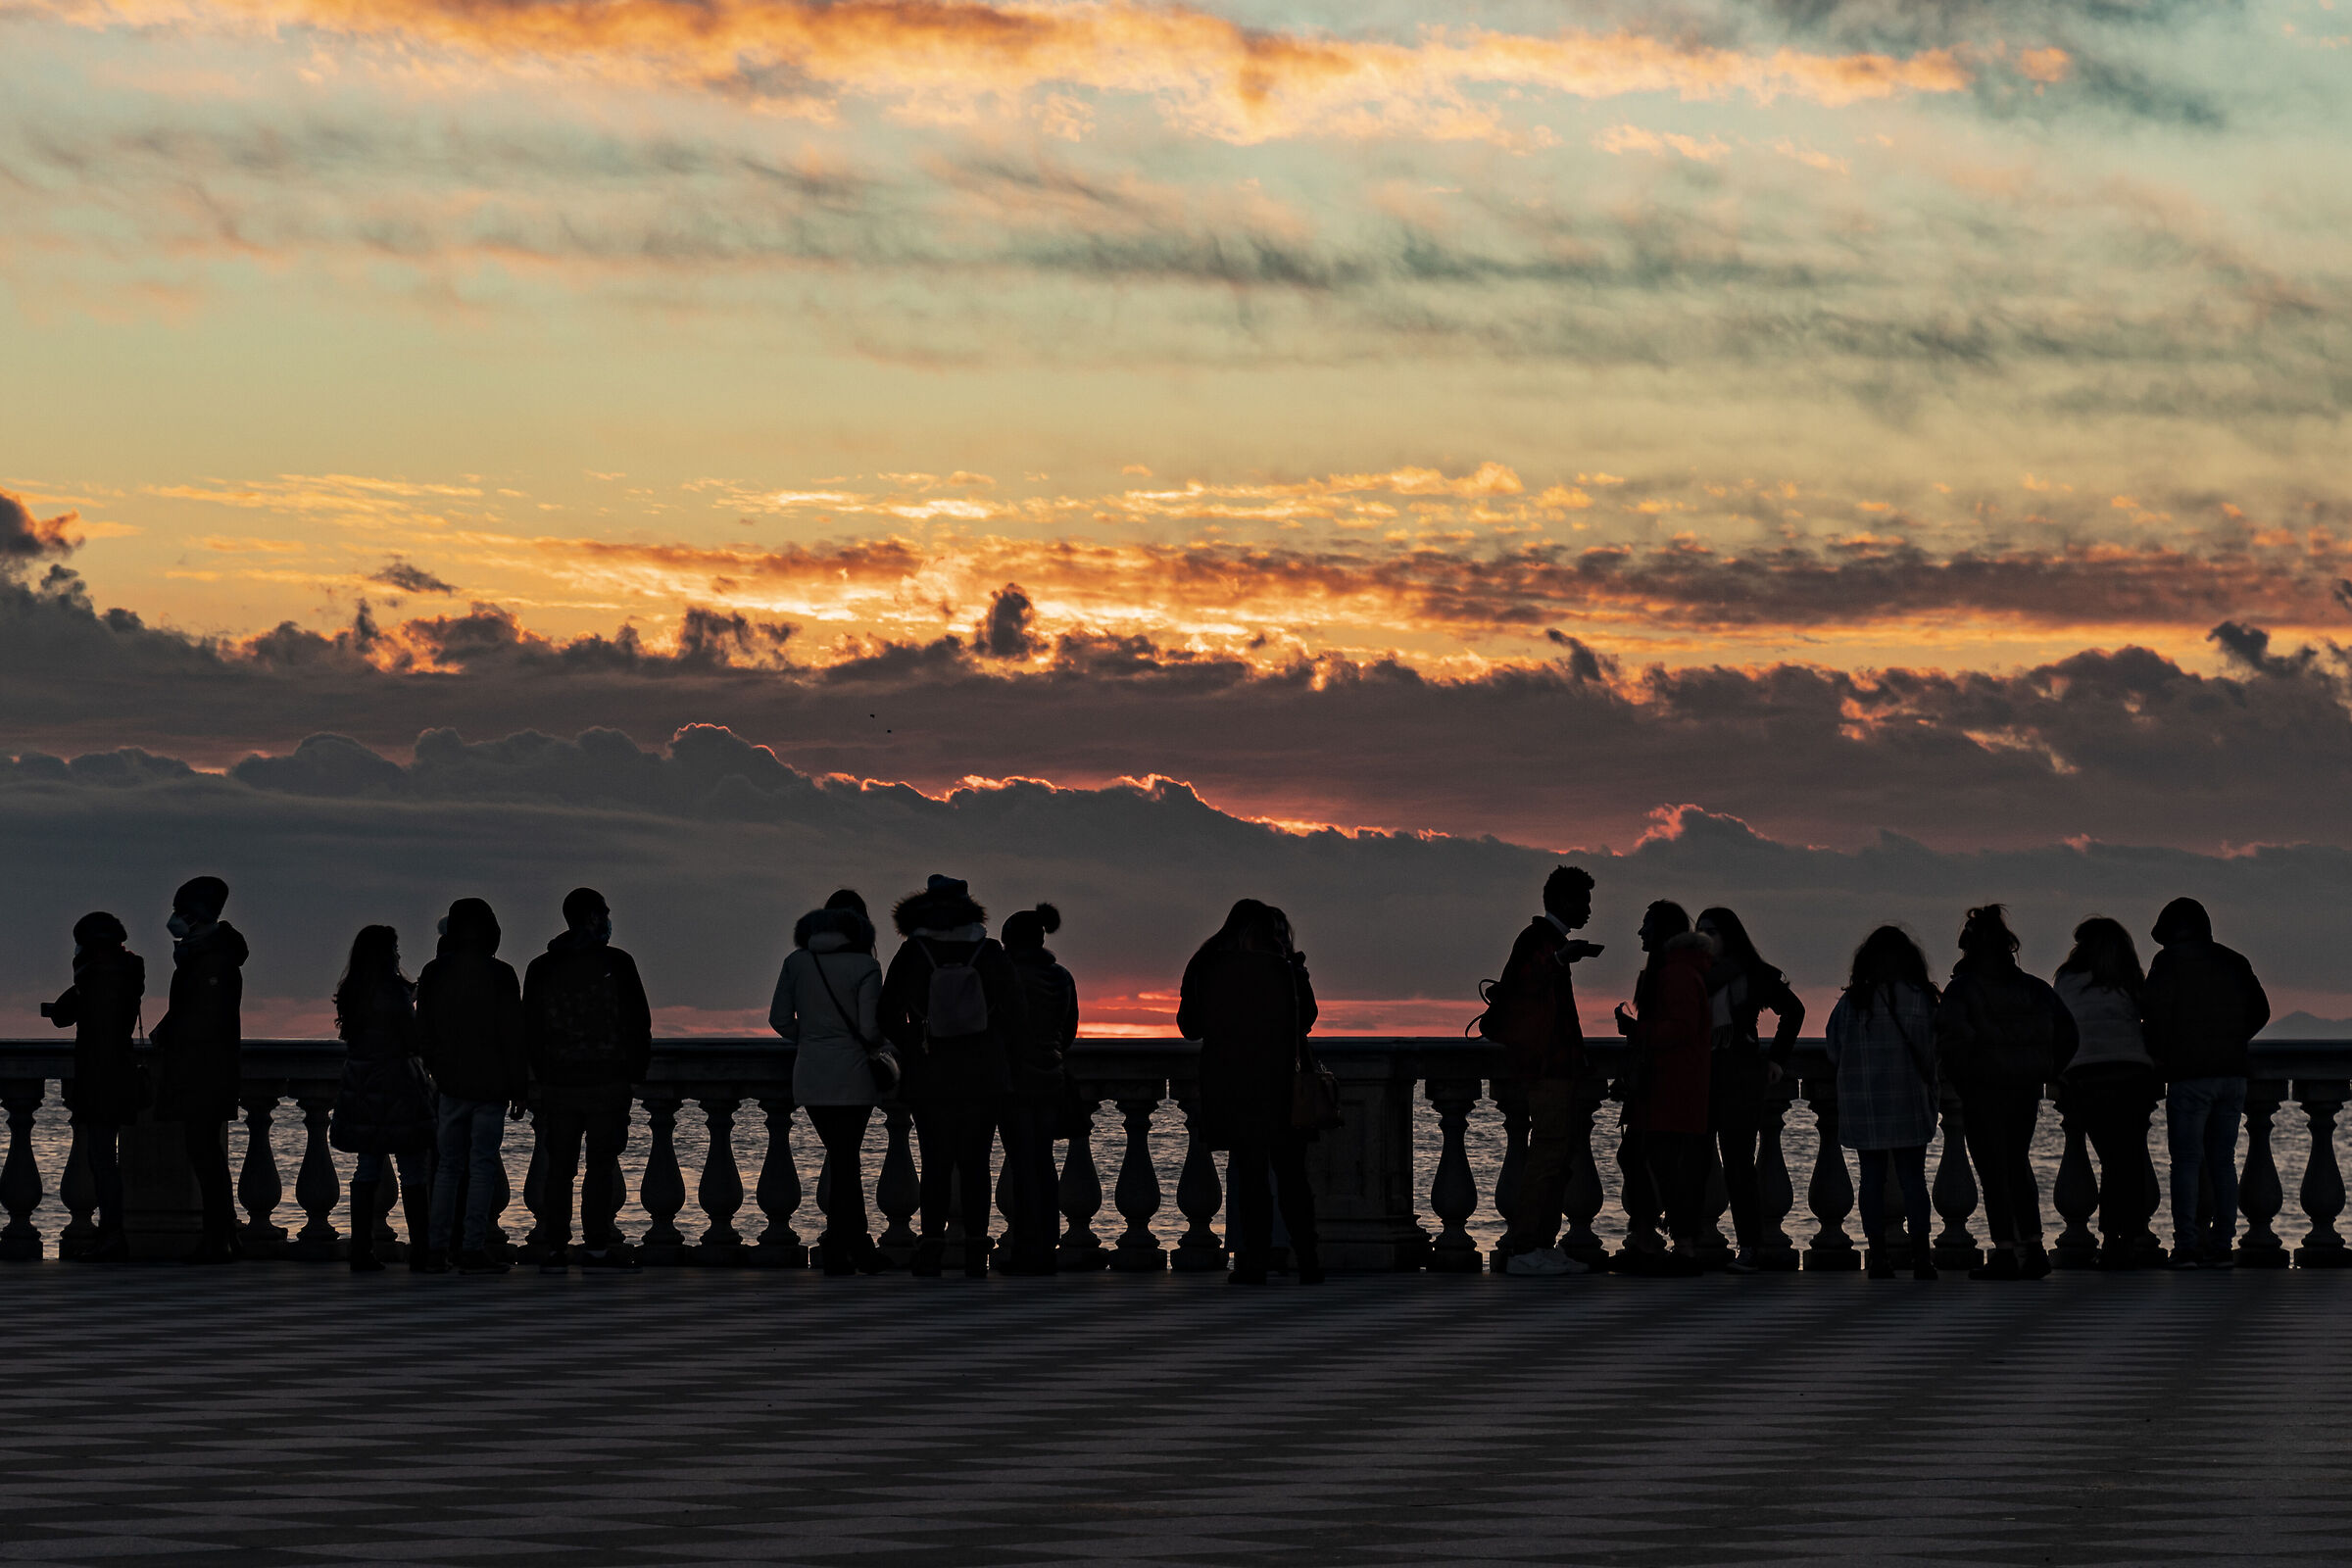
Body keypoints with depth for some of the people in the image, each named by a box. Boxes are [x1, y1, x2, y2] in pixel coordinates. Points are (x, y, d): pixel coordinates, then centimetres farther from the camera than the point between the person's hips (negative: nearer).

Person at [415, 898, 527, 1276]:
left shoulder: (434, 975, 3)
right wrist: (519, 1089, -2)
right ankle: (473, 1248, -5)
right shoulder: (500, 975, -8)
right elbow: (514, 1036, -7)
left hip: (450, 1085, 3)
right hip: (490, 1085, -3)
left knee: (448, 1165, 11)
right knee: (483, 1164, -2)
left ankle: (438, 1247, 9)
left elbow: (423, 1034, 9)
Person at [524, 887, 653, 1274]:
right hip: (607, 1082, -3)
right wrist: (635, 1068, 9)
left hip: (557, 1083, 3)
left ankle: (554, 1247, 5)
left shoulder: (541, 968, 6)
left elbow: (529, 1030, 9)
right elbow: (638, 1023, -3)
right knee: (601, 1164, 1)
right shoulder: (616, 963, -4)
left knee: (558, 1166, 7)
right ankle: (597, 1246, -1)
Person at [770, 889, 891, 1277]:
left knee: (842, 1157, 13)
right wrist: (878, 1047, 7)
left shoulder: (797, 961, 4)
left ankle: (859, 1248, 13)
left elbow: (780, 1019, 3)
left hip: (810, 1077, 4)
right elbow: (869, 1027, -14)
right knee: (845, 1161, 4)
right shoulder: (864, 966, -9)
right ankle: (836, 1252, 7)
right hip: (851, 1076, -4)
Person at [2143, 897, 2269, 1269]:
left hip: (2190, 1075, -5)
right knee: (2223, 1162, 9)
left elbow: (2157, 1014, -11)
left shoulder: (2170, 962, -3)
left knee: (2186, 1162, -2)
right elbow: (2260, 1011, 15)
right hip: (2233, 1073, 5)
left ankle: (2186, 1245, -8)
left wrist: (2159, 1056, 4)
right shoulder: (2233, 962, 13)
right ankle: (2221, 1245, 6)